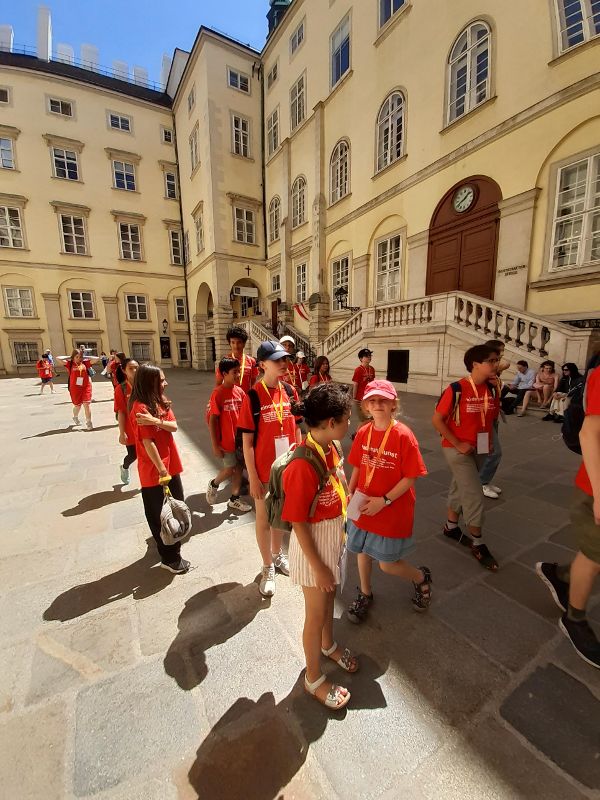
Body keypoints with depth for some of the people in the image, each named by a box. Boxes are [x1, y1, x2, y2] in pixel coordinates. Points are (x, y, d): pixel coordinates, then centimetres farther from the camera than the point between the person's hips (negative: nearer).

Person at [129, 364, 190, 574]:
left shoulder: (160, 402, 6)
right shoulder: (141, 407, -19)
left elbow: (174, 426, -4)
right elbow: (147, 442, -21)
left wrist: (156, 421, -23)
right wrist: (162, 470, -18)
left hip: (170, 465, 8)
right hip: (154, 470, -8)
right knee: (160, 515, 7)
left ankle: (168, 546, 42)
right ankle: (170, 558, 21)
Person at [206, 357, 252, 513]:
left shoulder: (240, 391, 0)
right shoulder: (218, 394, -15)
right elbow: (212, 420, -13)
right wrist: (215, 445, -12)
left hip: (240, 438, 5)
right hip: (226, 440, -5)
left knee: (239, 467, 12)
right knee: (229, 469, 3)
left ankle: (234, 500, 30)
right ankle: (213, 484, 35)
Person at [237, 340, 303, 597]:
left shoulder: (290, 392, -1)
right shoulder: (252, 397, -16)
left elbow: (296, 429, 7)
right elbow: (247, 442, -13)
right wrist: (253, 477, -12)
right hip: (264, 471, -4)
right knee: (264, 519, 14)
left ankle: (277, 554, 48)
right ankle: (268, 567, 36)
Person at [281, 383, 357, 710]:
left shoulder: (330, 448, -7)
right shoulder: (302, 465, -33)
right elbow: (298, 524, -24)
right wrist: (317, 566, -15)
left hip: (335, 535, 7)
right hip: (313, 543, -7)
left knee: (329, 596, 30)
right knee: (316, 612, 16)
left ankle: (328, 645, 59)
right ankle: (314, 679, 44)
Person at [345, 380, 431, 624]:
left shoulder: (403, 435, -19)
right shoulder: (363, 433, -5)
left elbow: (410, 478, -16)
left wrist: (384, 501, -18)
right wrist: (350, 494, 4)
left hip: (393, 510, -4)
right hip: (363, 507, 5)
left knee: (387, 564, 8)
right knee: (363, 551, 20)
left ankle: (421, 577, 41)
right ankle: (365, 593, 48)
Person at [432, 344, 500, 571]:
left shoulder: (492, 389, 0)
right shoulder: (456, 389, -20)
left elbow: (492, 417, 15)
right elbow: (436, 420, -18)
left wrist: (489, 441, 6)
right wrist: (458, 444, -17)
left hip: (479, 449, 7)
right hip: (458, 449, -6)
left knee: (460, 488, 20)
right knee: (474, 495, -3)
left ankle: (451, 526, 40)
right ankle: (477, 543, 17)